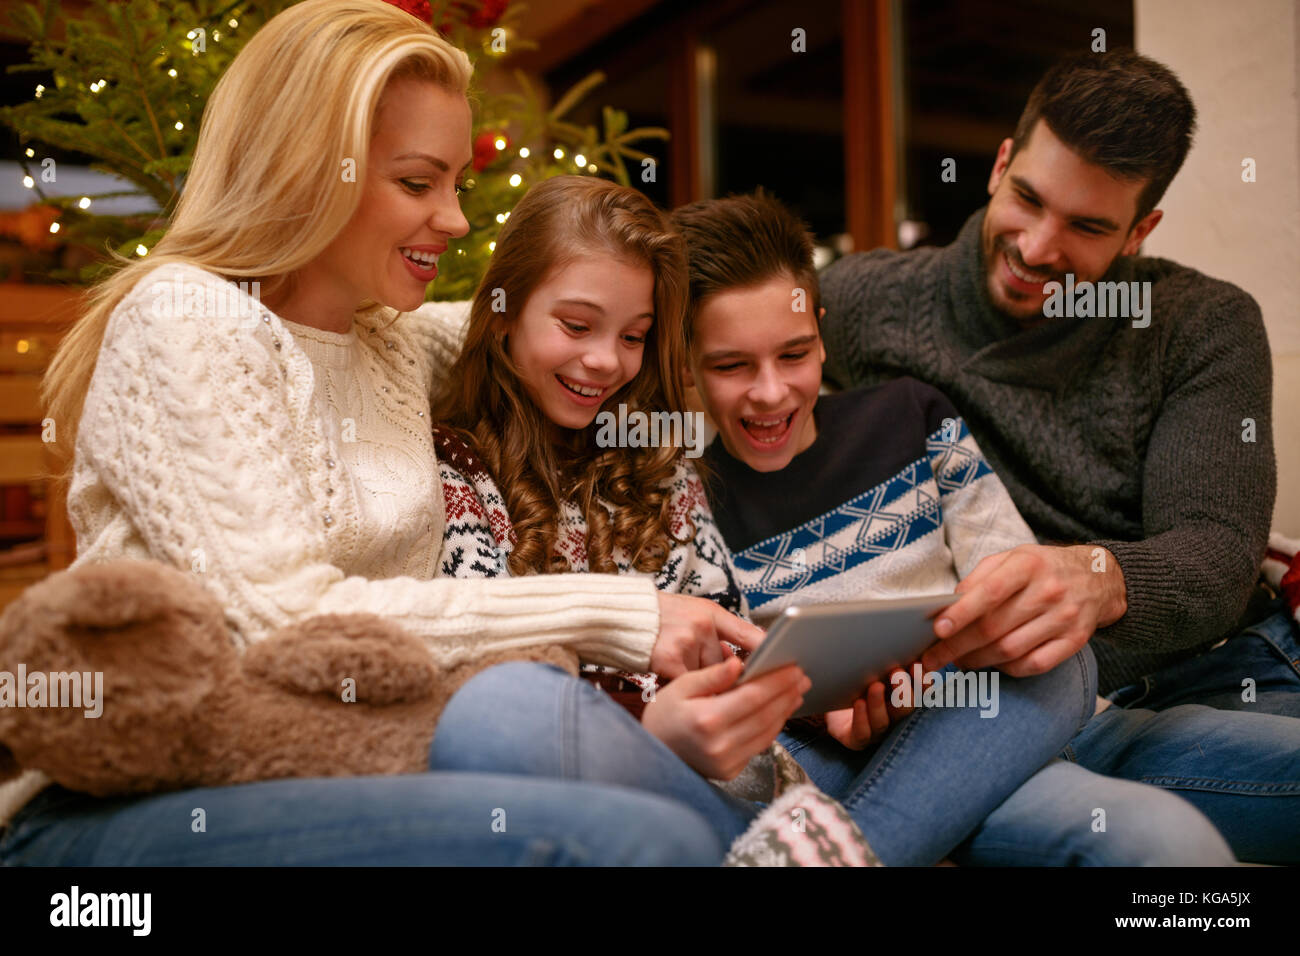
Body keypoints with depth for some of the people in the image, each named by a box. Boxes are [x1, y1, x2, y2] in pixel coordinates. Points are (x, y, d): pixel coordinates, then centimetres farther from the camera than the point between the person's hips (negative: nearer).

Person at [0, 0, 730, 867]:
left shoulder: (399, 341, 14)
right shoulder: (185, 321, -9)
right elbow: (285, 619, -20)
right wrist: (615, 613, -20)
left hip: (326, 779, 7)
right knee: (655, 839, -30)